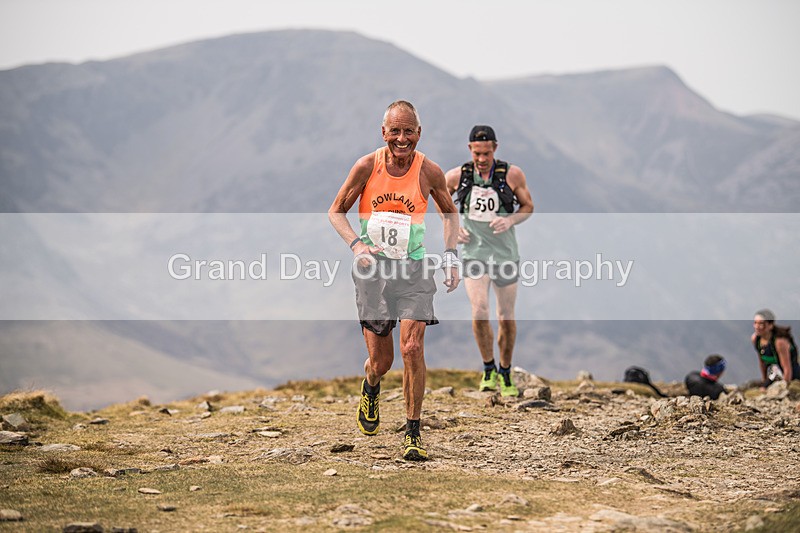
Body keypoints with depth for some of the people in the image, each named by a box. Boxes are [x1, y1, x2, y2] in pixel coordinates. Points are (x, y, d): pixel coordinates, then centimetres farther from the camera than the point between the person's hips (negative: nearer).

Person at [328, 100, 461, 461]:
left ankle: (413, 434, -3)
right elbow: (336, 211, 4)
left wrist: (450, 255, 3)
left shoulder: (429, 171, -5)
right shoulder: (367, 166, -7)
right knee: (381, 360, 4)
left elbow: (449, 212, 13)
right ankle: (370, 389, 42)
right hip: (372, 267, 0)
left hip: (413, 268, 0)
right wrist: (356, 244, -14)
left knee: (413, 348, -15)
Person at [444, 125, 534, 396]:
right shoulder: (456, 176, -5)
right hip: (474, 251, 0)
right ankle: (488, 369, 4)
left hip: (505, 253, 1)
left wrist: (510, 220, -15)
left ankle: (505, 374, 25)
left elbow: (528, 206, 5)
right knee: (479, 312, -17)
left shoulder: (512, 175, -7)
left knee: (507, 318, 6)